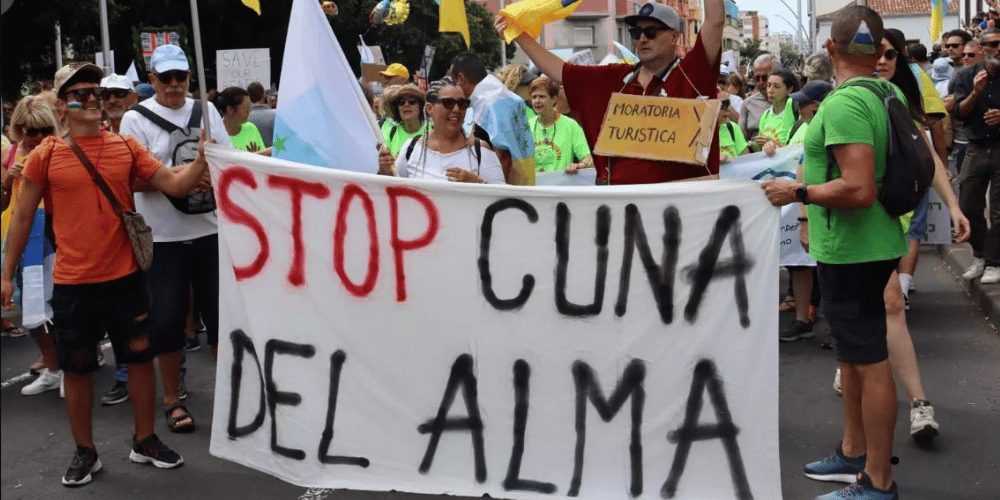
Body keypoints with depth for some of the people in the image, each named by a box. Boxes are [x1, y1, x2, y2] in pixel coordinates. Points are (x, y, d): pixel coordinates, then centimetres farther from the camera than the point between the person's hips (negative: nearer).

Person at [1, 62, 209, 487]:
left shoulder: (126, 147, 1)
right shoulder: (46, 155, -4)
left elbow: (175, 184, -2)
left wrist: (202, 159, -20)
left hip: (125, 276, 2)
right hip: (72, 283, -2)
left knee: (140, 356, 9)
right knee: (76, 367, 8)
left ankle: (145, 441, 26)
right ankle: (85, 452, 23)